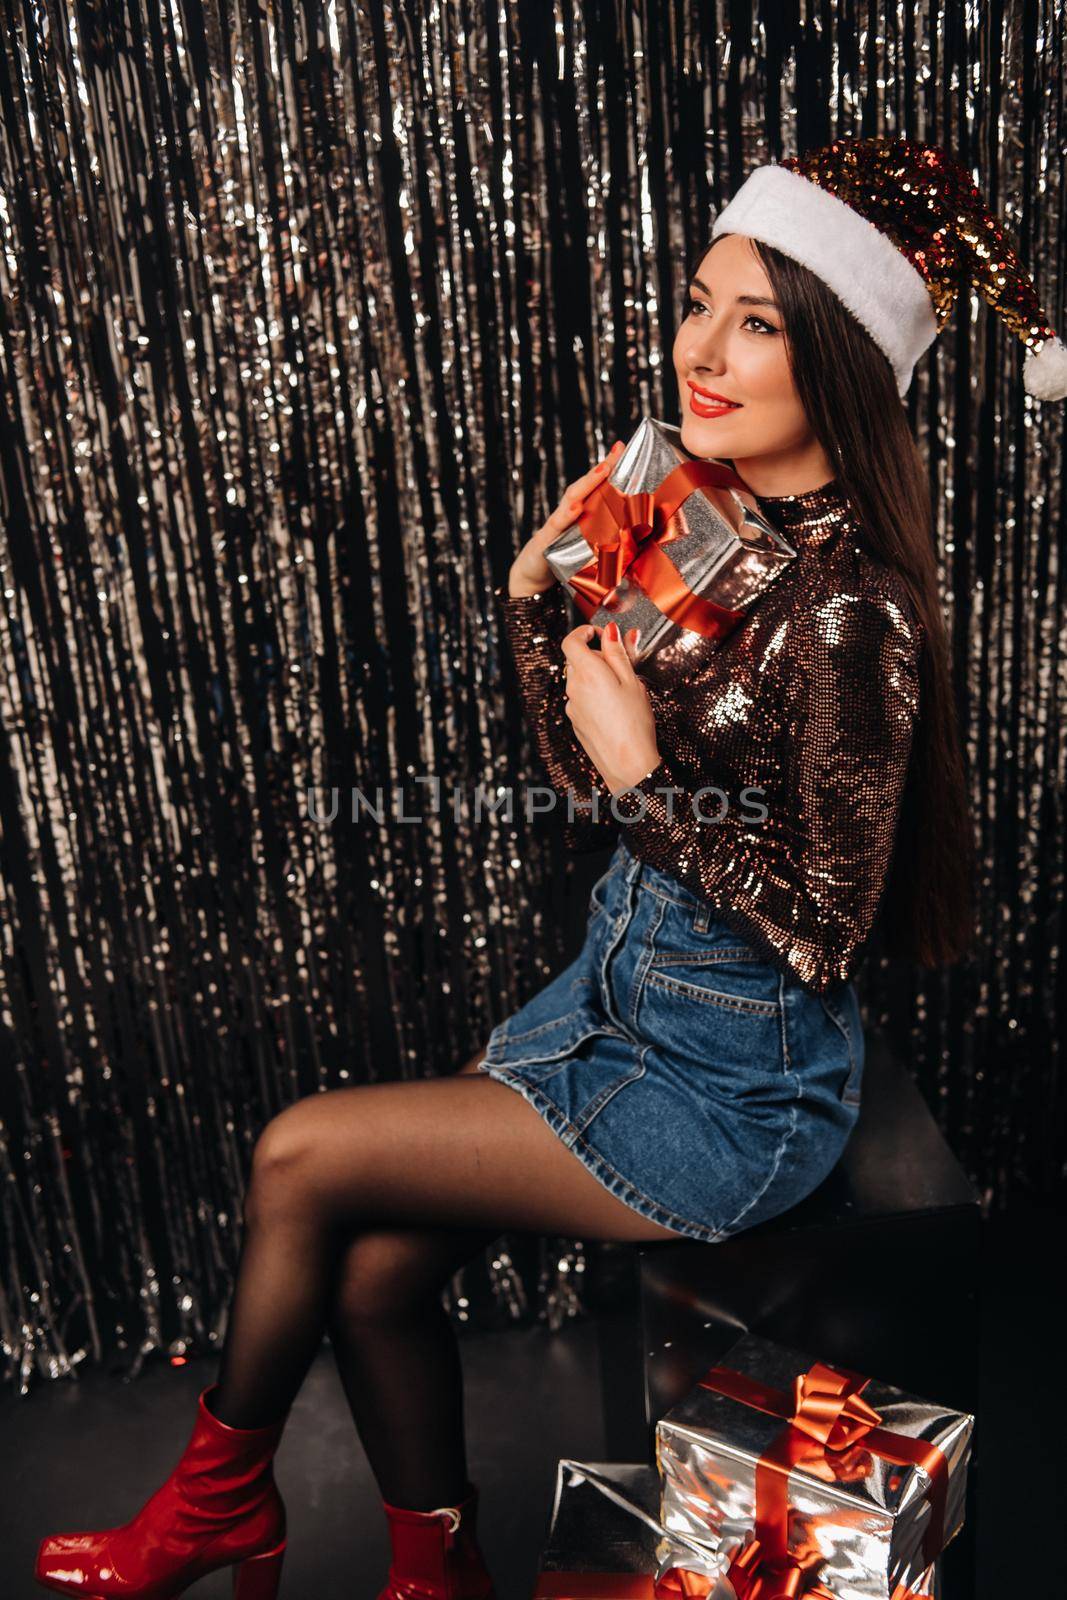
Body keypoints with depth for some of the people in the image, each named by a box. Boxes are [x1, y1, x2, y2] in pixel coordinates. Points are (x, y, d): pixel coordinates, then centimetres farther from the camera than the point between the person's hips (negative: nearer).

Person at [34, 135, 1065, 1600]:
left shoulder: (848, 608, -25)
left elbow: (823, 926, -19)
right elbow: (582, 769, 8)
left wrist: (645, 778, -21)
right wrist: (539, 594, -6)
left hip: (736, 1088, -7)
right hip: (619, 983, 7)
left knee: (305, 1157, -6)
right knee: (374, 1271, 3)